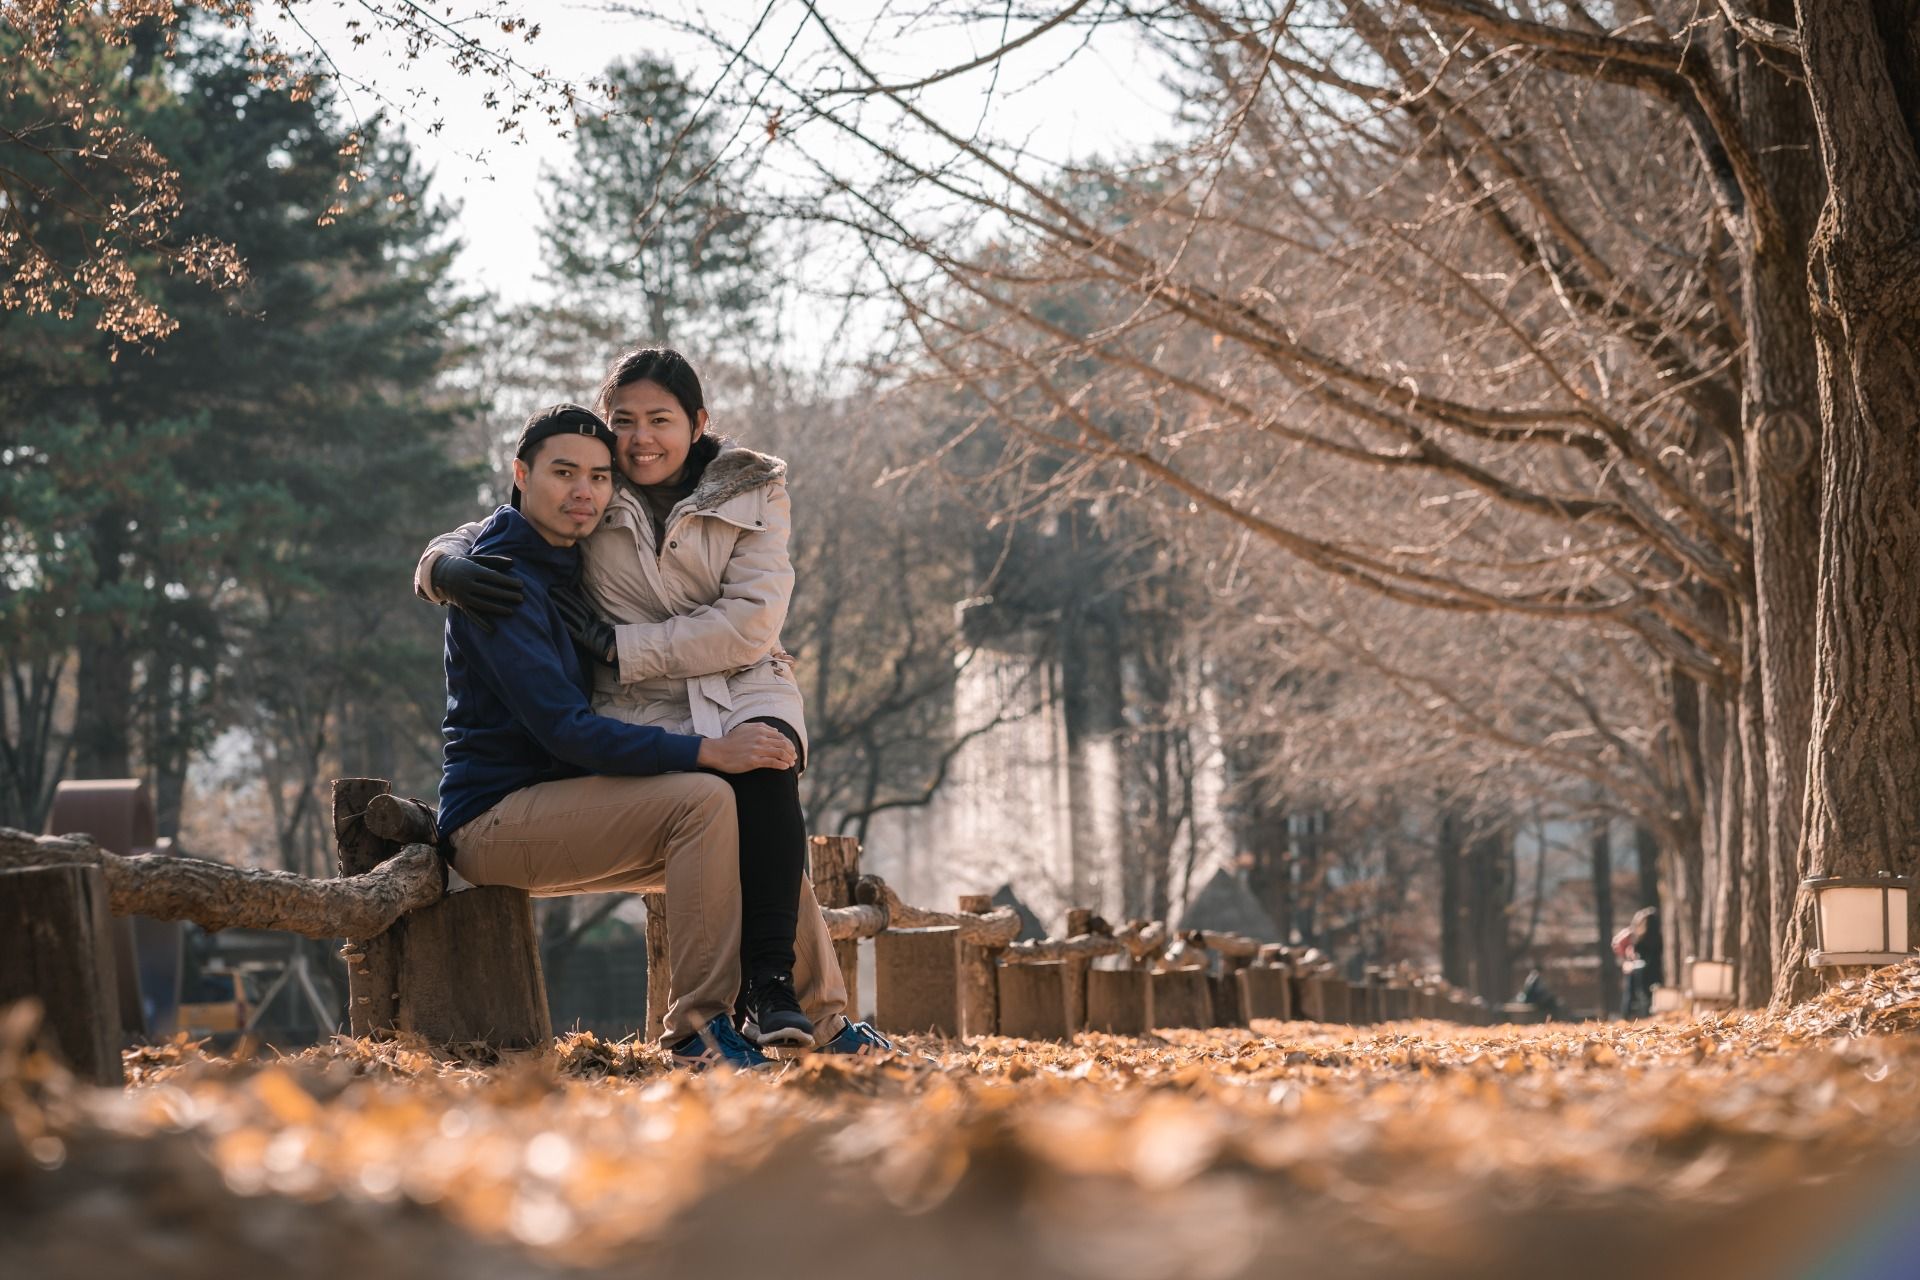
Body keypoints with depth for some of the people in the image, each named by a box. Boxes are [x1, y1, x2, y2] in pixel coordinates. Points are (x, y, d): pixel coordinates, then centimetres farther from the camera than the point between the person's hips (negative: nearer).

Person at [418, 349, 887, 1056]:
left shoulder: (752, 492, 5)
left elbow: (752, 622, -6)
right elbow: (465, 544, 9)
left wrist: (620, 646, -11)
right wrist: (448, 567, -17)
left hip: (744, 688, 1)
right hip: (641, 710, 0)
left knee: (764, 760, -36)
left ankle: (772, 987, -34)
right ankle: (817, 1010, -31)